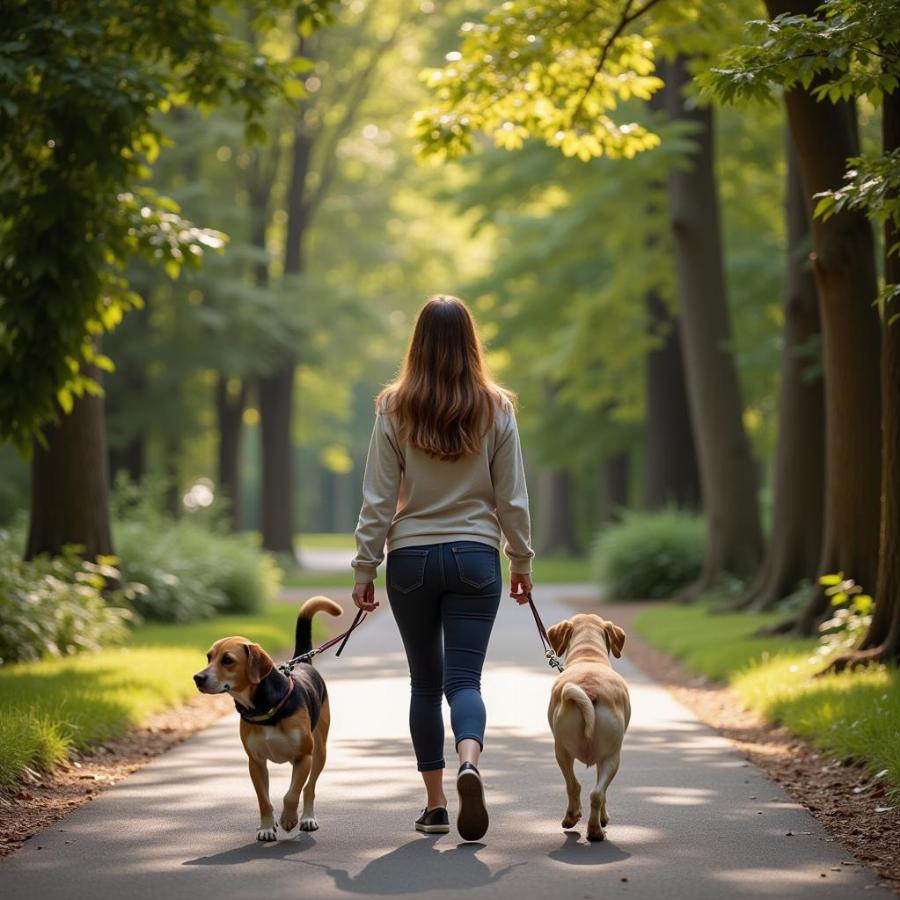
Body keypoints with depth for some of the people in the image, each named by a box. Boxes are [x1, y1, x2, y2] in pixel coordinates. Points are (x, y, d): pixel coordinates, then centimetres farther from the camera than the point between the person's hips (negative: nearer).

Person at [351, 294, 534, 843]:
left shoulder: (395, 410, -3)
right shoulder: (496, 409, -1)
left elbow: (378, 499, -2)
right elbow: (512, 498, 2)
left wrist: (365, 568, 4)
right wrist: (522, 561, 13)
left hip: (411, 559, 0)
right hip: (476, 557, 0)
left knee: (425, 683, 12)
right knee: (465, 678, -2)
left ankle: (436, 804, 13)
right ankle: (470, 762, -31)